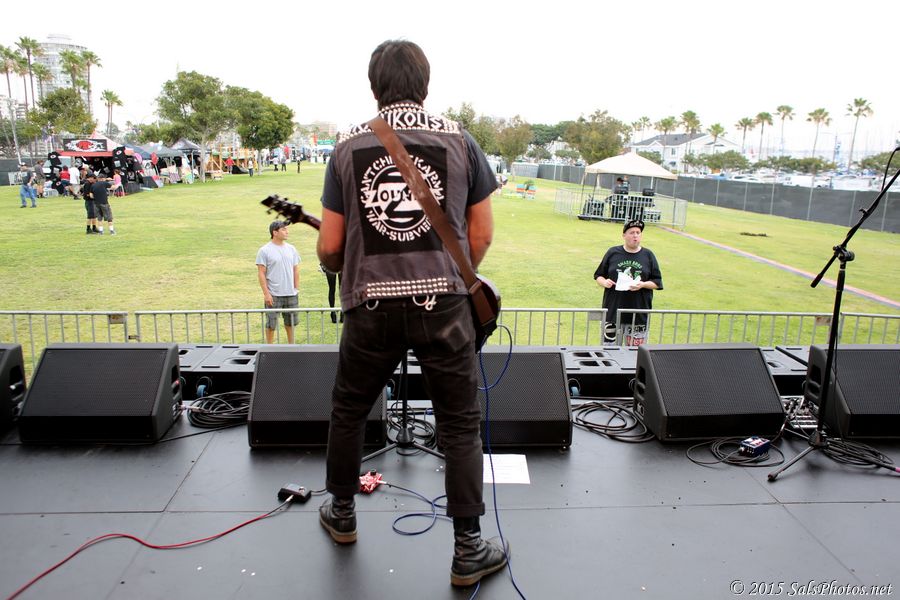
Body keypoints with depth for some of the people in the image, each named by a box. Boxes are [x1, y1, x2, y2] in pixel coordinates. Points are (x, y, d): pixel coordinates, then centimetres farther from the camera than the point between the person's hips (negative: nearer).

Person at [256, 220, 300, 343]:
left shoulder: (291, 249, 8)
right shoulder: (264, 251, -7)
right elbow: (261, 273, -9)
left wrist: (296, 289, 8)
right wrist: (266, 293, -13)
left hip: (291, 294, 5)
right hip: (273, 295, -5)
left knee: (290, 322, 14)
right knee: (271, 324, 2)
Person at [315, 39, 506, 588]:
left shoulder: (348, 148, 4)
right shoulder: (460, 140, 3)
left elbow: (329, 246, 3)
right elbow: (482, 234, 5)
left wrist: (340, 270, 26)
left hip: (372, 304, 1)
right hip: (443, 301, -1)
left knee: (348, 411, 22)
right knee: (461, 424, 10)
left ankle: (343, 514, 39)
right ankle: (469, 551, 17)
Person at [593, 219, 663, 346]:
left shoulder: (648, 256, 6)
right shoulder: (613, 252, 6)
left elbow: (657, 282, 7)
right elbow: (598, 275, 12)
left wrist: (643, 284, -12)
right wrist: (604, 282, -10)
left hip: (639, 313, 0)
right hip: (613, 310, 0)